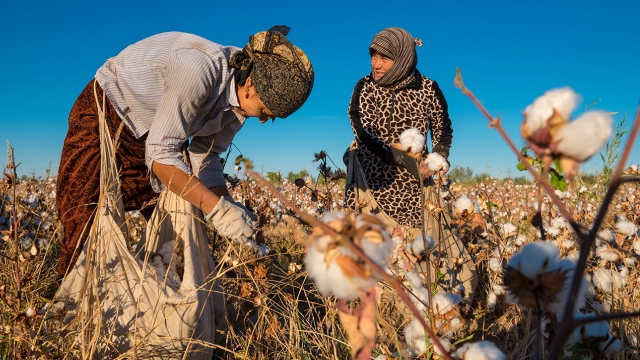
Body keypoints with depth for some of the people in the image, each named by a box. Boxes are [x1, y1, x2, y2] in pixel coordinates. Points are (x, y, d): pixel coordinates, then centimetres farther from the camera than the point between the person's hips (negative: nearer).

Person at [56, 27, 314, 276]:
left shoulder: (242, 96, -13)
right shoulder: (199, 69, -37)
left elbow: (205, 156, -5)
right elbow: (160, 154, -35)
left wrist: (228, 206, -19)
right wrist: (217, 208, -37)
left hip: (148, 132, 7)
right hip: (104, 113, -6)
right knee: (87, 227, -11)